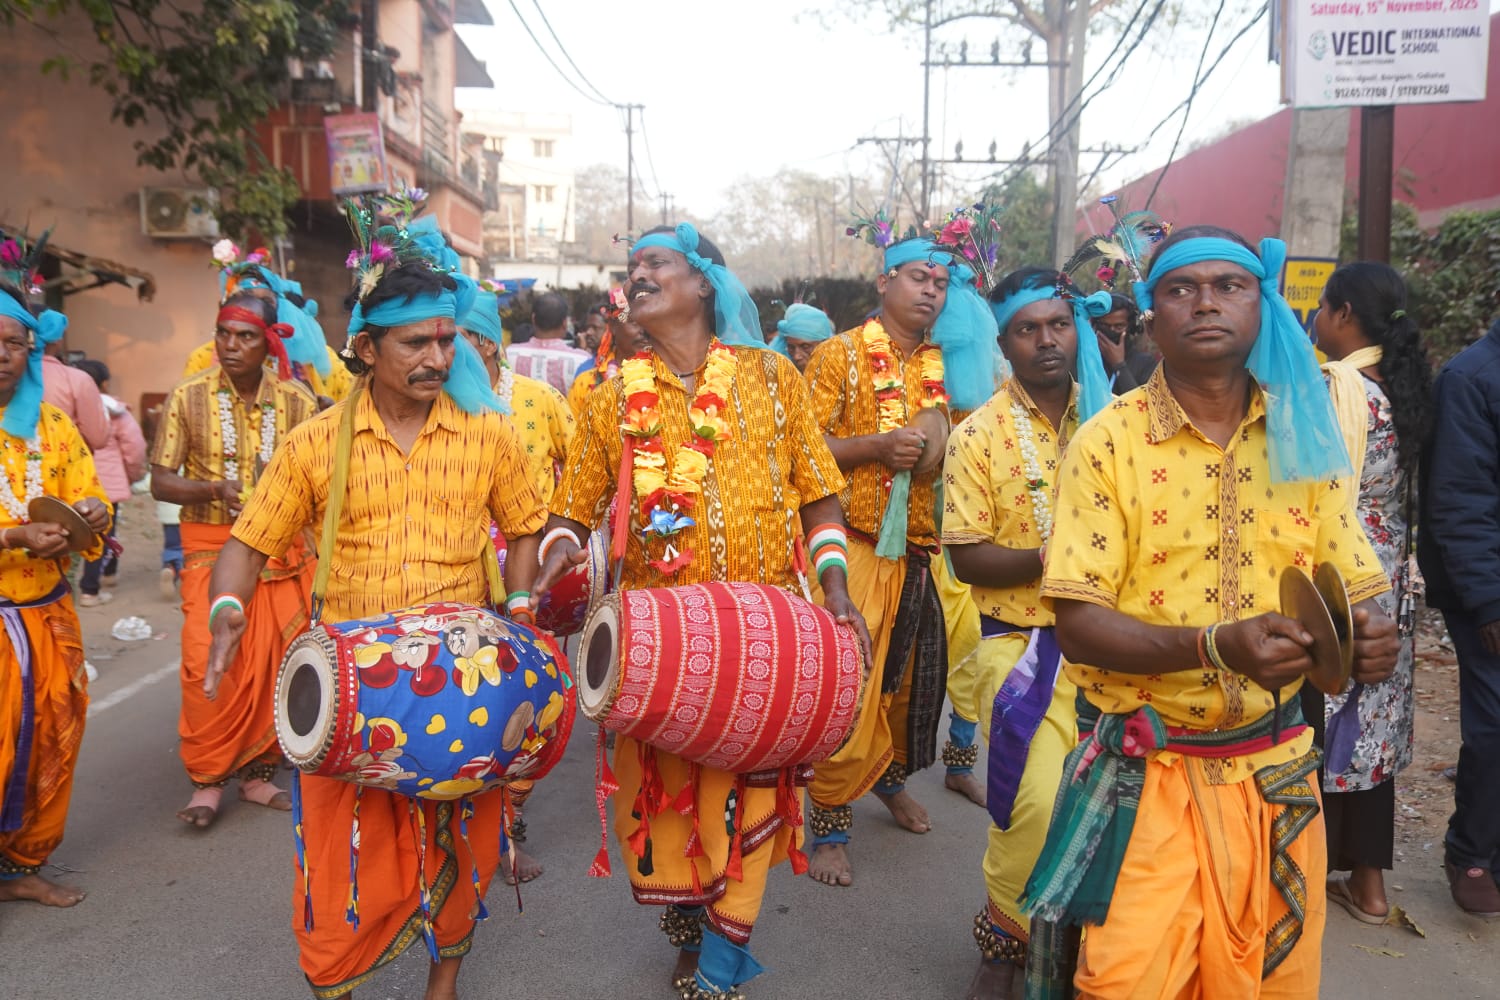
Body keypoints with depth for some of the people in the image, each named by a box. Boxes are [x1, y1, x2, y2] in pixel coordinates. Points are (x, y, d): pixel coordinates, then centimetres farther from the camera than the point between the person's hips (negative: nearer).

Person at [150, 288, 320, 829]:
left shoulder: (296, 400, 0)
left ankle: (259, 772, 22)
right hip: (212, 547, -2)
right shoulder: (188, 398, -4)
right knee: (208, 663, -8)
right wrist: (213, 489, -20)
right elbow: (160, 481, -3)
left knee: (278, 661, 4)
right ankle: (207, 778, 10)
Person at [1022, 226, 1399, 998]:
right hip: (1145, 774, -3)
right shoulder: (1108, 442, -8)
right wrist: (1215, 646, -29)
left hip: (1272, 771, 4)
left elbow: (1355, 592, 6)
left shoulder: (1301, 437, 4)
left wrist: (1367, 635, -18)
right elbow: (1077, 623, -14)